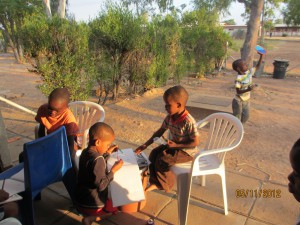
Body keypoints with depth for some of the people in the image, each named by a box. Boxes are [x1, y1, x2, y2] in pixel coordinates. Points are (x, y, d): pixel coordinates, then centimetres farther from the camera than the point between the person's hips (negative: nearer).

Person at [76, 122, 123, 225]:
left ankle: (91, 215, 12)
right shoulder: (97, 159, -29)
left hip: (81, 200, 8)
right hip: (92, 205, -8)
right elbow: (101, 185, -28)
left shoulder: (86, 152, -3)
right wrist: (113, 170, -20)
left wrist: (107, 153, 7)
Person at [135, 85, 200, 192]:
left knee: (161, 160, -19)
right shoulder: (169, 117, -6)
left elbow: (196, 142, -24)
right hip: (174, 145, 8)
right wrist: (145, 145, 1)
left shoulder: (188, 122, -30)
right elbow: (160, 131, 5)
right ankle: (155, 182, 10)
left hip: (186, 151, -8)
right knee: (153, 154, -4)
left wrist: (176, 145, -25)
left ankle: (166, 185, 8)